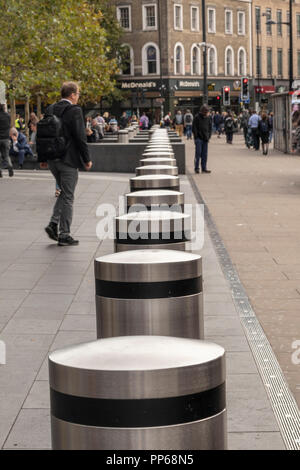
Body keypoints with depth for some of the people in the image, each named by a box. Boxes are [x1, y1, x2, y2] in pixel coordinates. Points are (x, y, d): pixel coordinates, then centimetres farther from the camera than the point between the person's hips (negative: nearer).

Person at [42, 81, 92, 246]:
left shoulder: (51, 109, 7)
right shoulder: (74, 111, -13)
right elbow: (80, 137, -14)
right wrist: (87, 159, -6)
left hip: (52, 159, 7)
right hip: (68, 160, -7)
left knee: (64, 193, 22)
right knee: (68, 197, 1)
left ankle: (54, 223, 8)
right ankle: (64, 235, 4)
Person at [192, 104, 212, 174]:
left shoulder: (208, 118, 10)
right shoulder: (197, 117, -5)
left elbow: (210, 128, 17)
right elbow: (194, 128, -6)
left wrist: (209, 136, 6)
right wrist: (196, 137, -12)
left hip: (205, 138, 5)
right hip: (199, 138, -5)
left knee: (204, 154, 6)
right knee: (198, 153, -6)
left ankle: (204, 168, 10)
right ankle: (196, 168, -2)